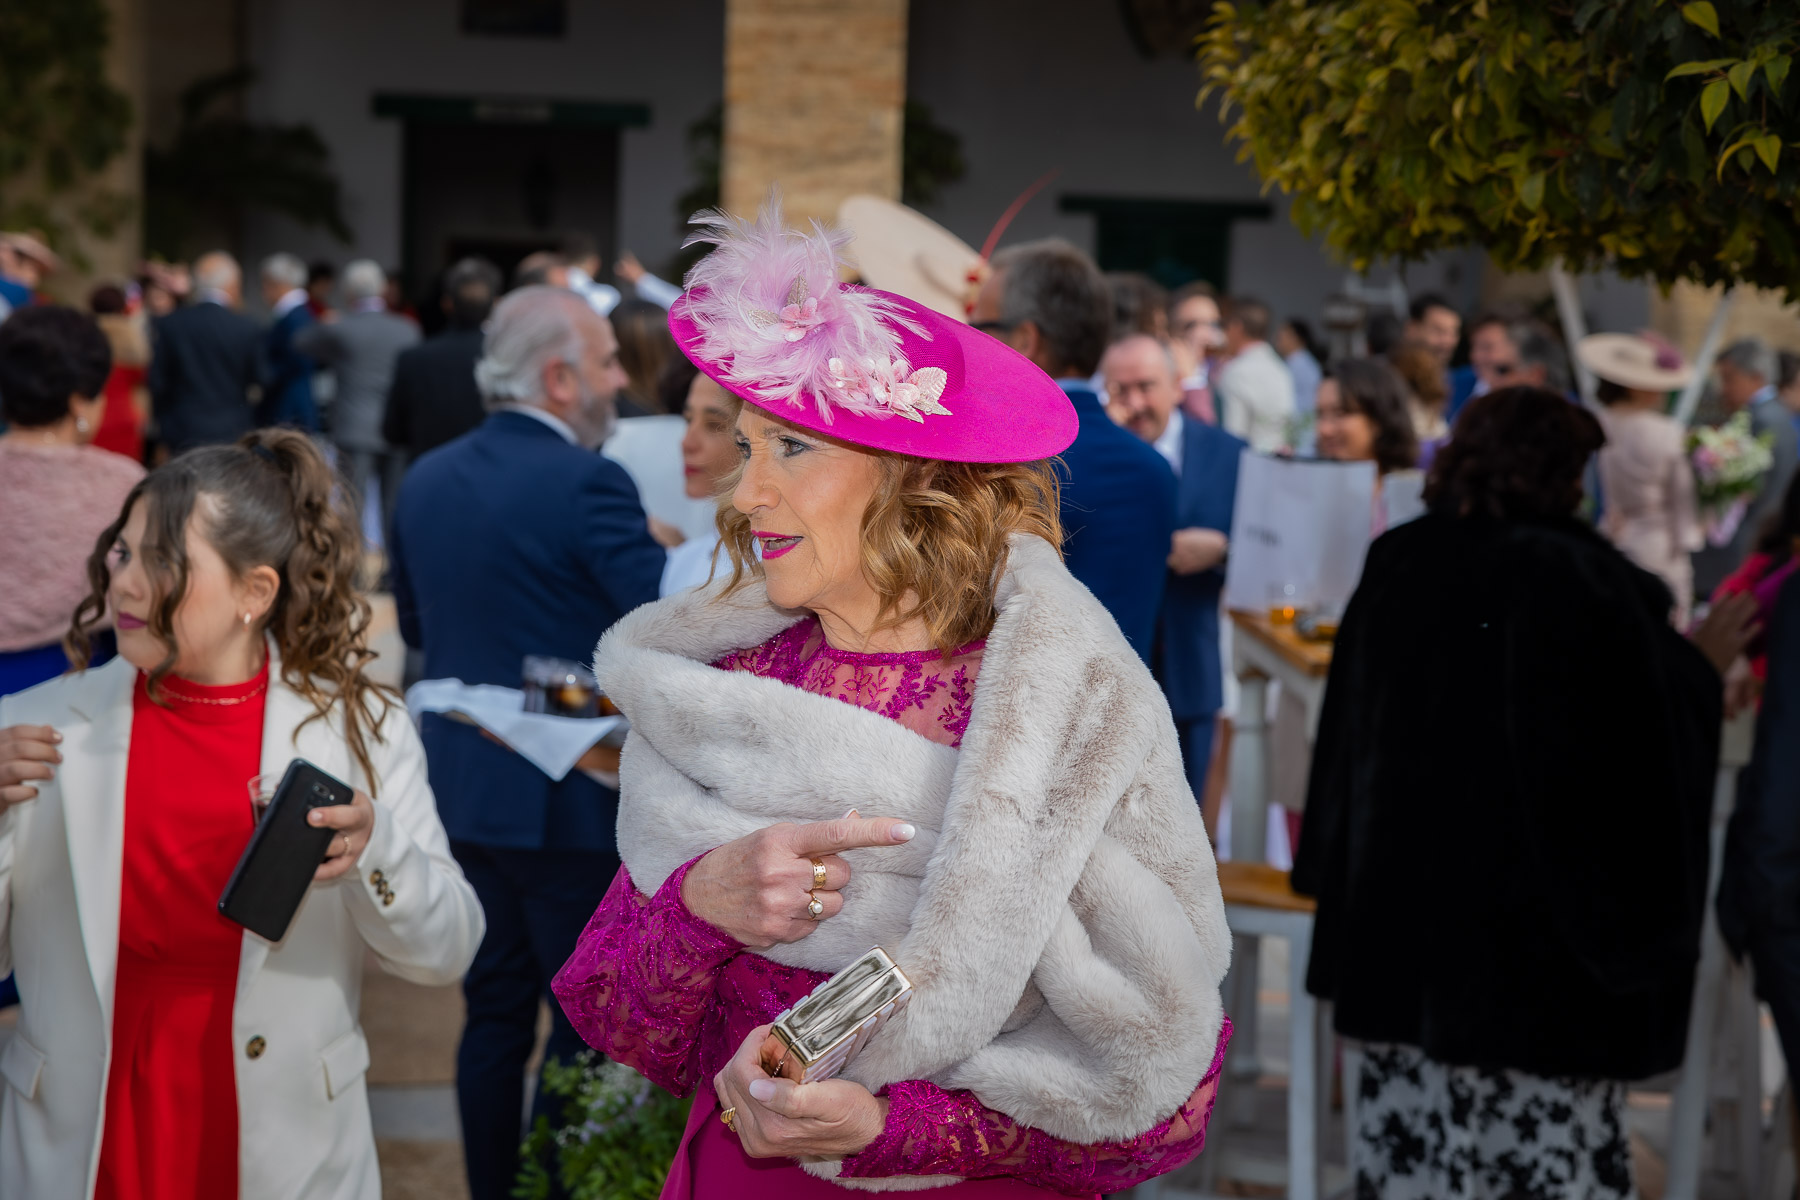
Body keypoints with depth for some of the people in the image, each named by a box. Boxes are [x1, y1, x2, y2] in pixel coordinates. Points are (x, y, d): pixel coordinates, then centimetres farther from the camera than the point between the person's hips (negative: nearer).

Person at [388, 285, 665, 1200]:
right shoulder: (587, 484, -19)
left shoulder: (427, 480, 4)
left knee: (495, 1010, 16)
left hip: (462, 784, 7)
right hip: (571, 803, -7)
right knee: (586, 1022, 5)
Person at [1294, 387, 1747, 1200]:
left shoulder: (1397, 563, 2)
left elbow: (1351, 733, 11)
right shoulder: (1578, 578, -15)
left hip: (1400, 898, 6)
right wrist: (1701, 666, 6)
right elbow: (1646, 735, -10)